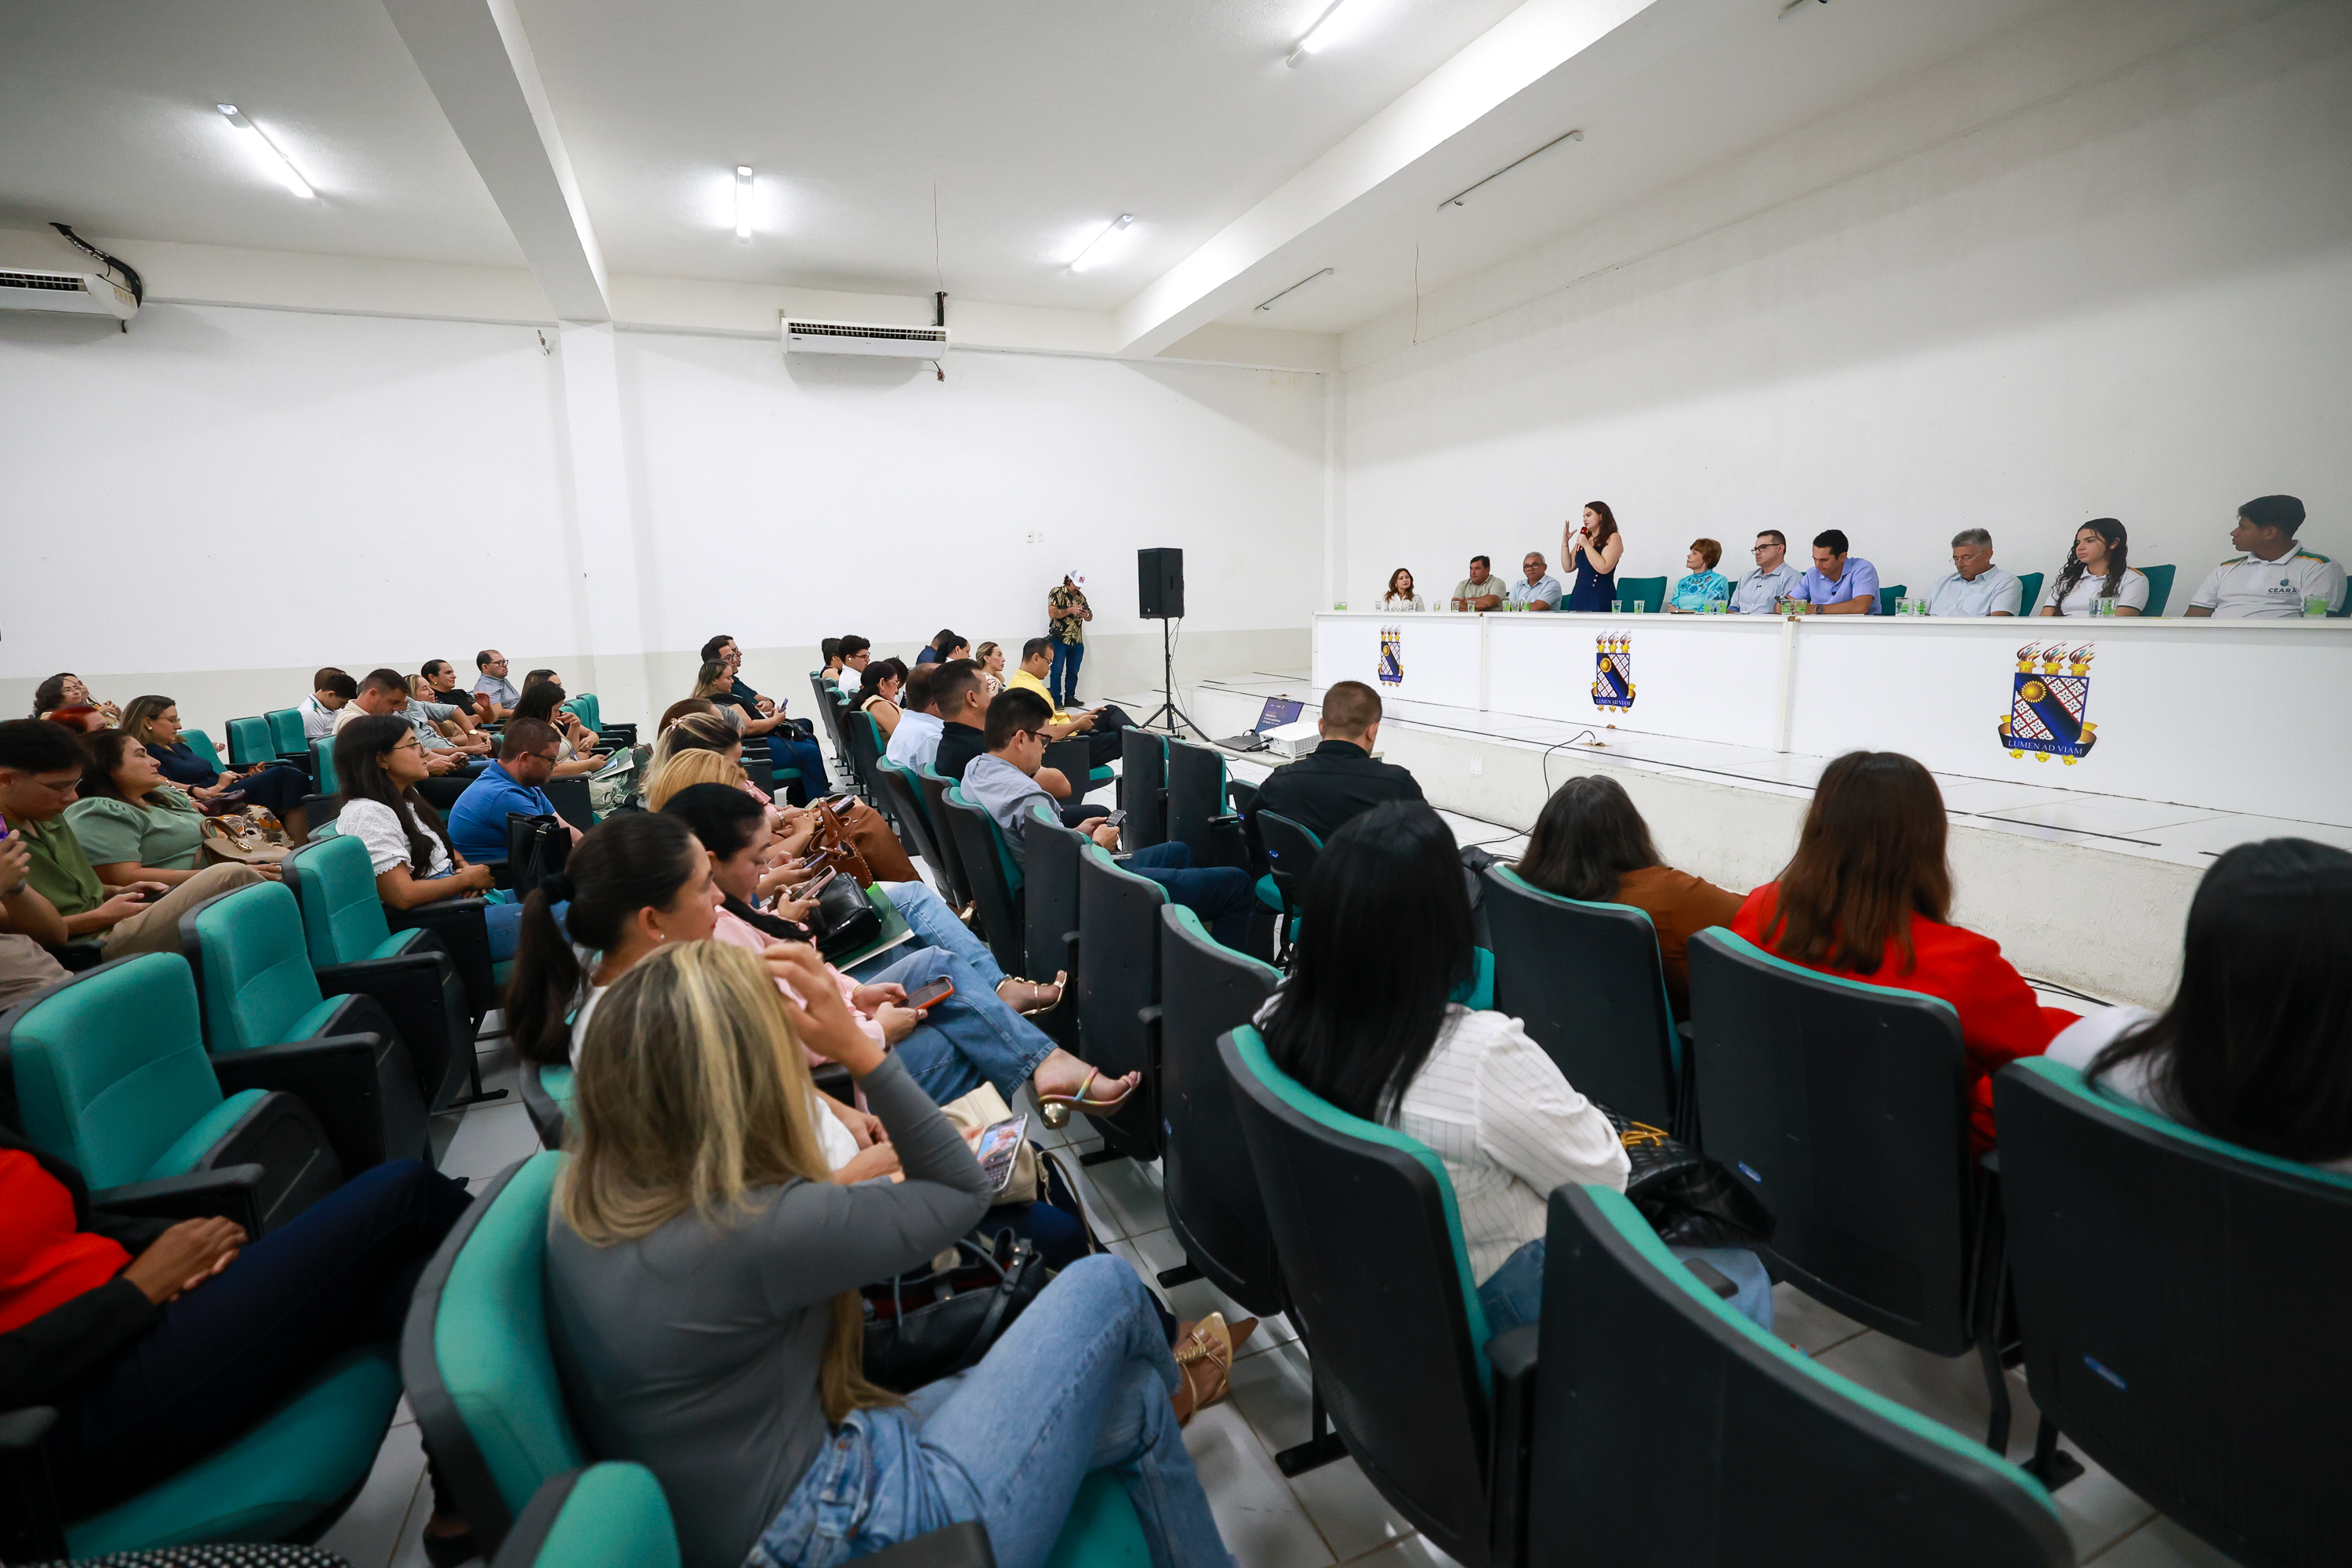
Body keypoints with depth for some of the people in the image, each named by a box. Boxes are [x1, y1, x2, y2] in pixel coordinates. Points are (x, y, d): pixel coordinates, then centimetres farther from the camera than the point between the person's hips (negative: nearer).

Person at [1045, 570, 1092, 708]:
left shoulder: (1081, 597, 13)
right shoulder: (1056, 593, -3)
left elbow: (1089, 617, 16)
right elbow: (1052, 613, -13)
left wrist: (1087, 614, -8)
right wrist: (1071, 610, -22)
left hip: (1077, 641, 5)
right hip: (1059, 639, -5)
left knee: (1073, 671, 10)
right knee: (1057, 671, -4)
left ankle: (1070, 698, 18)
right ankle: (1056, 700, -1)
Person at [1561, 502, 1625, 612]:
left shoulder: (1613, 538, -4)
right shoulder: (1583, 538, 15)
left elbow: (1603, 568, -19)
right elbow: (1568, 567, 12)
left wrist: (1586, 545, -13)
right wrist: (1565, 541, 5)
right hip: (1579, 595, 6)